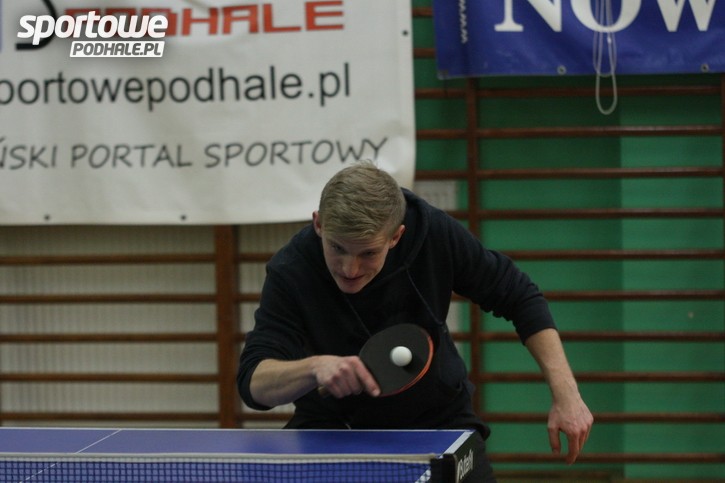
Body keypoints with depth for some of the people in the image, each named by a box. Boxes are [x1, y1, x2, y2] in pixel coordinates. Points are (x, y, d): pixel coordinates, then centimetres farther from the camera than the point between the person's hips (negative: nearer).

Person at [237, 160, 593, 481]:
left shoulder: (434, 233, -23)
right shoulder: (291, 273, -26)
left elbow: (520, 298, -9)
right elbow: (253, 382, -31)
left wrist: (564, 393, -17)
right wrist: (314, 367, -53)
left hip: (437, 416, 2)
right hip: (333, 424, -1)